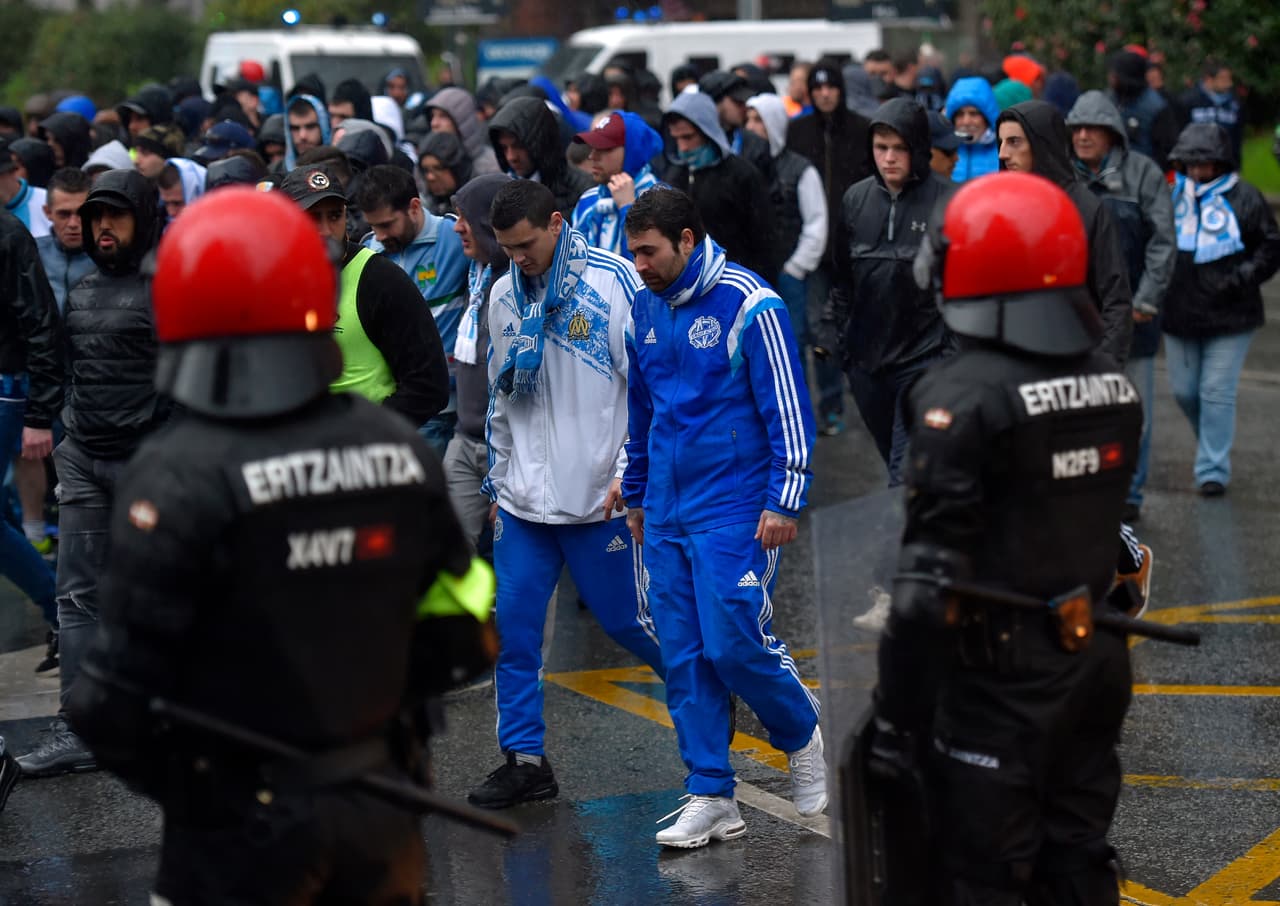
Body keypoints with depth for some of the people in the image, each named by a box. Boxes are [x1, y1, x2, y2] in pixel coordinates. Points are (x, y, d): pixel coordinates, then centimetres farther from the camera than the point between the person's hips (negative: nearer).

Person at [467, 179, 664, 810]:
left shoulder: (614, 281, -8)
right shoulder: (503, 296, 10)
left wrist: (630, 470, -13)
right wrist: (497, 480, 21)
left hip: (597, 496, -5)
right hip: (523, 498, 5)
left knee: (626, 619, 3)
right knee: (514, 627, 2)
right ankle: (524, 758, 10)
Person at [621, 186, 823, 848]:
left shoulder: (750, 306, -11)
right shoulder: (645, 311, 10)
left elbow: (788, 408, -11)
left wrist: (784, 501, -15)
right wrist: (636, 495, 24)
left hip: (735, 511, -7)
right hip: (666, 514, 7)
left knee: (732, 643, -10)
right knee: (684, 657, 5)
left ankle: (803, 737, 17)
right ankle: (711, 799, 11)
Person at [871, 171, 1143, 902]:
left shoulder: (966, 397, -19)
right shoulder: (1114, 384, 4)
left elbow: (930, 579, -21)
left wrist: (897, 717, -16)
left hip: (1003, 674, -7)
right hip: (1096, 655, 7)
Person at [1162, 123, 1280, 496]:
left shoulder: (1244, 198, -6)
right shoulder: (1171, 194, 2)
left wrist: (1243, 277, -11)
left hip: (1229, 317, -4)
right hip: (1180, 313, 4)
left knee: (1217, 393, -4)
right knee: (1184, 391, 13)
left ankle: (1213, 469, 2)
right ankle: (1213, 446, 38)